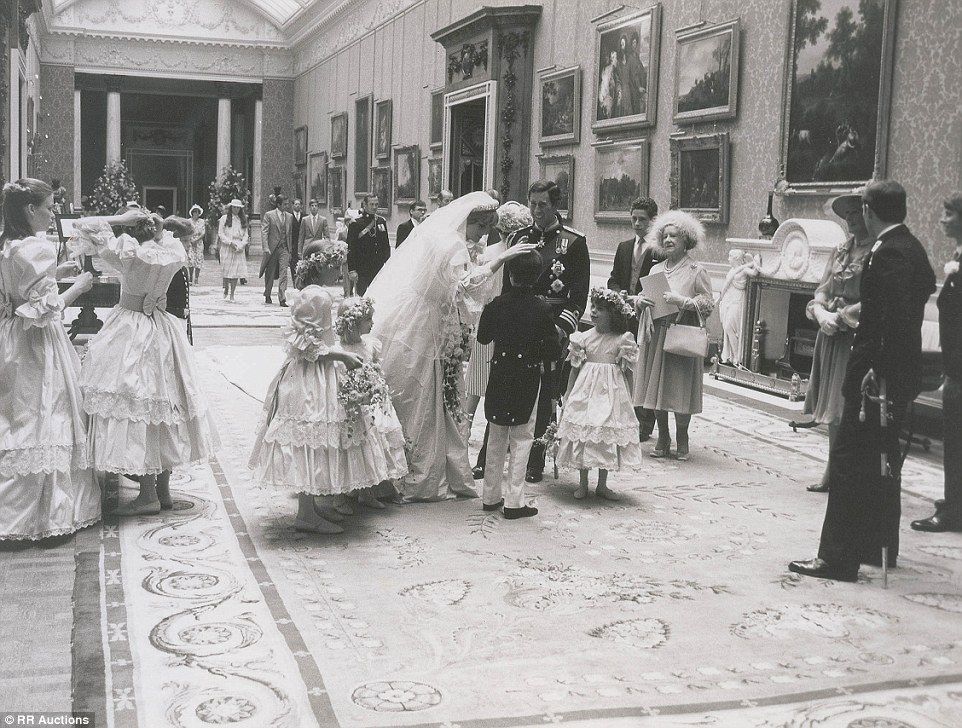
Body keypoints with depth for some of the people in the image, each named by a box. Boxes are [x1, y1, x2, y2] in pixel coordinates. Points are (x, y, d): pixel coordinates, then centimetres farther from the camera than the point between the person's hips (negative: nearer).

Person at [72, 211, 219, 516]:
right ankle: (164, 489, 19)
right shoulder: (173, 254, 0)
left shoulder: (127, 251, -14)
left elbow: (85, 227, -4)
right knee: (164, 403, 12)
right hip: (163, 331, 6)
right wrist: (157, 228, 15)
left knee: (135, 410, -3)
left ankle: (148, 495, -3)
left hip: (130, 328, -6)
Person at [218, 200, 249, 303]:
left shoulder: (243, 220, 13)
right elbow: (220, 234, 0)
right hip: (226, 248, -2)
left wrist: (242, 245, -4)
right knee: (226, 270, -3)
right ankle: (226, 292, 13)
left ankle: (232, 294, -1)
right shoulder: (224, 218, 4)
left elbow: (246, 235, 12)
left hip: (239, 249, 2)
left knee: (236, 271, -4)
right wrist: (230, 243, -10)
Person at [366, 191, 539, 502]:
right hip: (419, 335, -9)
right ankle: (421, 482, 13)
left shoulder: (435, 232, 12)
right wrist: (500, 259, -36)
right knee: (421, 407, 2)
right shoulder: (450, 245, -18)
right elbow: (464, 285, -34)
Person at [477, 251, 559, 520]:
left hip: (499, 376, 3)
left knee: (496, 437, 15)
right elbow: (552, 351, -9)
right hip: (528, 378, -3)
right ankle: (514, 501, 4)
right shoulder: (542, 309, -12)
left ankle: (491, 496, 22)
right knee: (522, 438, 5)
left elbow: (483, 337, 7)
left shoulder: (497, 305, -6)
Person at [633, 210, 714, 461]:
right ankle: (662, 439, 17)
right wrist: (640, 300, -3)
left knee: (680, 390, -3)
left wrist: (683, 301, -19)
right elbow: (642, 297, 20)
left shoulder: (696, 271, -1)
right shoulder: (656, 269, 14)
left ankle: (682, 441, 12)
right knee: (656, 388, 5)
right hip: (655, 336, 5)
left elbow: (708, 303, -6)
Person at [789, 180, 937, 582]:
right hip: (899, 374, 10)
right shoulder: (913, 248, 11)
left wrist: (877, 374, -24)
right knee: (881, 462, 19)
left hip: (877, 376, -10)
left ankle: (838, 558, -1)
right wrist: (858, 312, 18)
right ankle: (880, 547, 30)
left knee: (849, 461, -6)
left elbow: (895, 319, -25)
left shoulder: (888, 254, -19)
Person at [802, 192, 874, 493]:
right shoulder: (842, 250, 15)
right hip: (831, 336, 8)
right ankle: (834, 473, 21)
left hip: (858, 337, -7)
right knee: (831, 408, 12)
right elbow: (822, 290, 13)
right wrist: (821, 313, -6)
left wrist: (841, 316, -13)